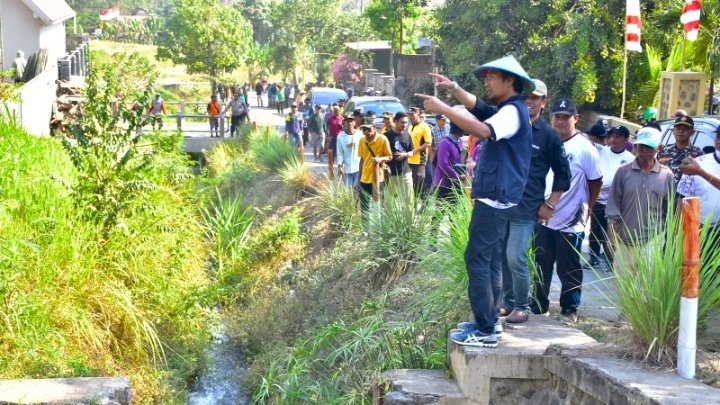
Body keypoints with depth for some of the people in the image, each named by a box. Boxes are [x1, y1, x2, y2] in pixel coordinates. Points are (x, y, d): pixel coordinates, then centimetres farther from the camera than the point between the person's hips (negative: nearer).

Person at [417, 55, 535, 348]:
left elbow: (482, 130, -33)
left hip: (494, 198, -11)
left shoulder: (513, 111, -16)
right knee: (489, 260, 16)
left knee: (477, 260, -11)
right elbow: (476, 107, 27)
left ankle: (485, 331, -11)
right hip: (494, 197, 11)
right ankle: (489, 320, 23)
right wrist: (453, 88, 10)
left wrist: (442, 109, -32)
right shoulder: (505, 110, 16)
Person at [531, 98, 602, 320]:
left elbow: (596, 182, -2)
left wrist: (584, 208, 3)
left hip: (571, 222, -4)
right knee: (541, 267, 14)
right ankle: (538, 307, 26)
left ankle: (570, 310, 19)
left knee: (569, 270, 6)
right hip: (544, 219, 5)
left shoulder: (585, 148, -9)